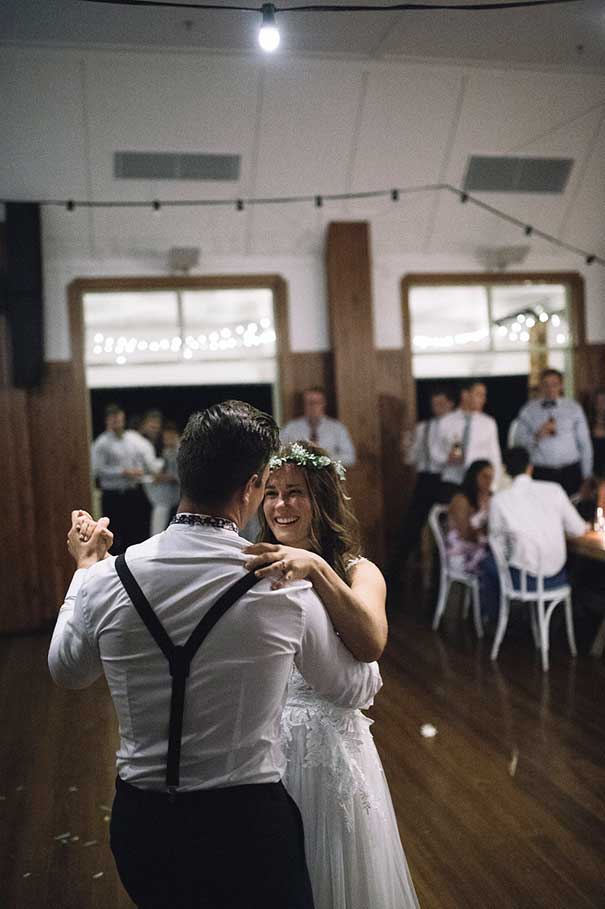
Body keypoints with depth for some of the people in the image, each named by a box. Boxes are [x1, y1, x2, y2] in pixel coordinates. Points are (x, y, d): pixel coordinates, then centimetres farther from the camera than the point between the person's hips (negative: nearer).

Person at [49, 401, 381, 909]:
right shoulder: (283, 590, -18)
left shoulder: (108, 580, -12)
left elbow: (67, 673, 10)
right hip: (247, 826, -3)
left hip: (139, 824, 4)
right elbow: (355, 691, 1)